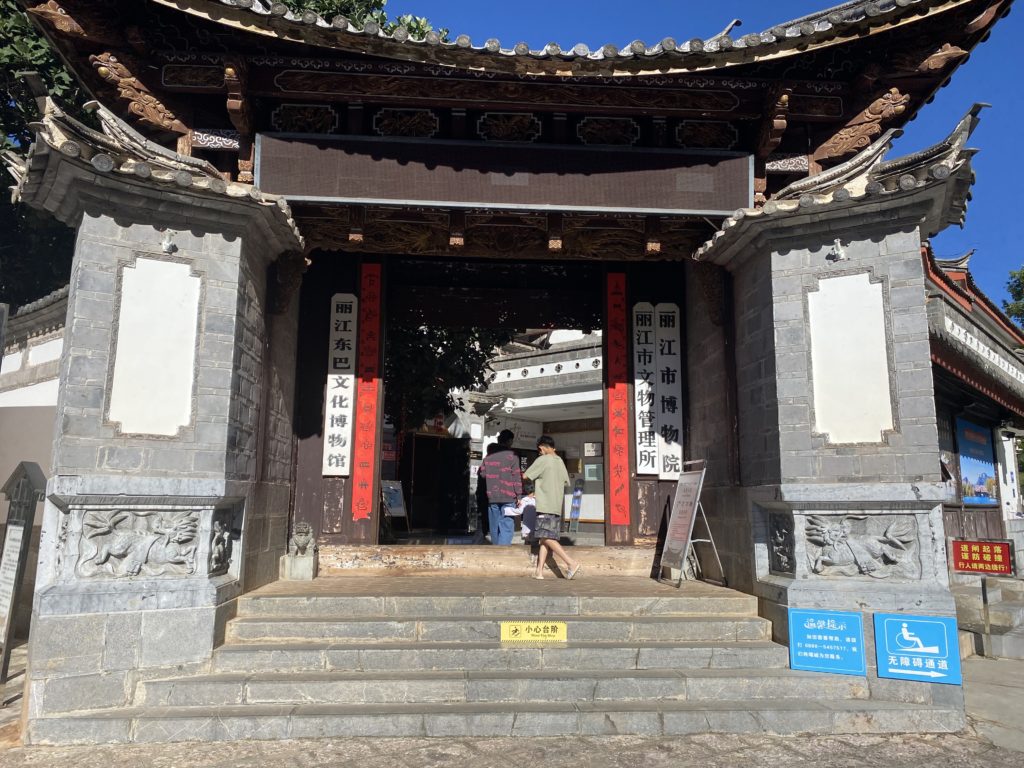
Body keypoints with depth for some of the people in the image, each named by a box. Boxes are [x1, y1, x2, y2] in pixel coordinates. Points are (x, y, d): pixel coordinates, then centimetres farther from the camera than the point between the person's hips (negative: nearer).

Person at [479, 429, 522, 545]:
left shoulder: (489, 456, 9)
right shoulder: (512, 455, -5)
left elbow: (483, 473, 13)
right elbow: (516, 476, -8)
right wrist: (518, 495, -4)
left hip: (492, 497, 5)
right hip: (508, 497, -4)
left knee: (495, 527, 13)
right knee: (507, 526, -5)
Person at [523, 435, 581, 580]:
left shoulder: (542, 460, -7)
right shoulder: (560, 461, 15)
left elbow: (525, 476, -7)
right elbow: (565, 482, 21)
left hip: (545, 505, -8)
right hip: (557, 506, 8)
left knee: (546, 538, -9)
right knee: (545, 538, 9)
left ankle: (571, 563, -17)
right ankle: (539, 571, 6)